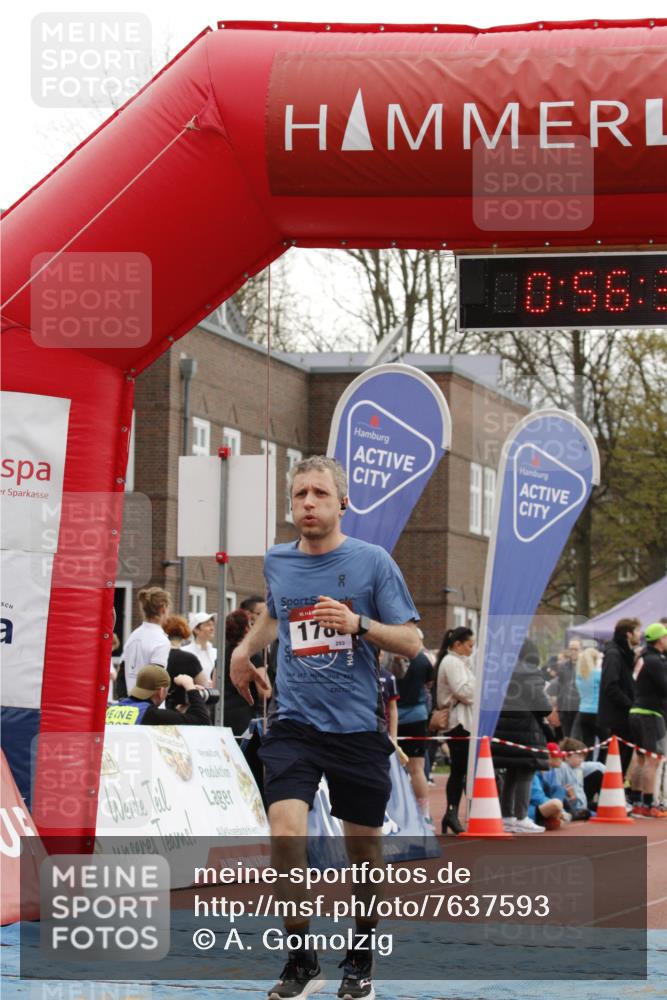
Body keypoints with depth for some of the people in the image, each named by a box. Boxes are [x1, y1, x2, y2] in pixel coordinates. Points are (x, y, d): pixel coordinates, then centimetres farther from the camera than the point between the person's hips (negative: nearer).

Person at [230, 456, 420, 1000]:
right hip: (295, 724, 2)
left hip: (359, 727, -2)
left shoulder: (372, 561, -4)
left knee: (364, 845, 8)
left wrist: (358, 623, -19)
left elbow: (412, 643, -4)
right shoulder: (277, 562, 7)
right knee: (286, 829, -19)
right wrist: (245, 649, 18)